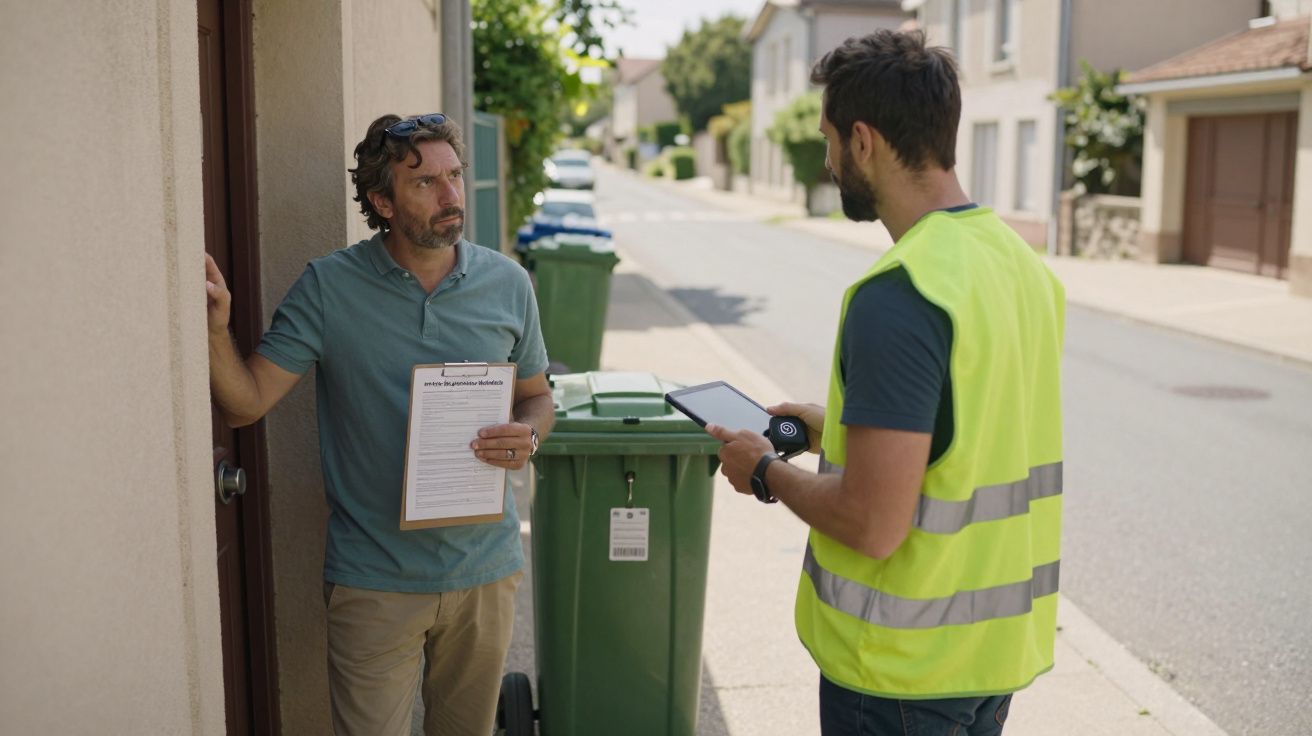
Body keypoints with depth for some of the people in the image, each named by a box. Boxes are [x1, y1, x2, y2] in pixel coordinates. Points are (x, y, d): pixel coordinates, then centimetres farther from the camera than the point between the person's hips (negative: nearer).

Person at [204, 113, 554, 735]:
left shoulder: (507, 284, -1)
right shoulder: (328, 287, -8)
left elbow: (537, 396, 11)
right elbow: (246, 402, -9)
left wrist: (527, 436, -11)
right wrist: (215, 327, -28)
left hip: (485, 566, 3)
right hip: (374, 580, -3)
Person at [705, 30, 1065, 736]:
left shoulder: (897, 297, -25)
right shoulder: (1025, 264, 2)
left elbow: (873, 525, -27)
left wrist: (766, 472, -9)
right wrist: (843, 427, 16)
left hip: (906, 667, -8)